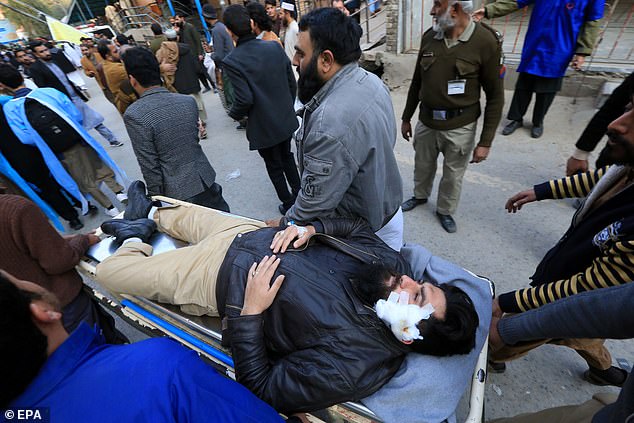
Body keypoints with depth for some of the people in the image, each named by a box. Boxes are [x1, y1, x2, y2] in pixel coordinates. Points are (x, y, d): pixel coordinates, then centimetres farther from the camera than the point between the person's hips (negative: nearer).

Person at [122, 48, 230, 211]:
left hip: (178, 192, -4)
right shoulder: (188, 101, -2)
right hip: (206, 181, 4)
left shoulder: (134, 115, -16)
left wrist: (157, 196, -2)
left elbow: (149, 167, -14)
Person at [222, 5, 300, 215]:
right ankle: (298, 193, 37)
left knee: (275, 166, 14)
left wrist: (234, 114, 1)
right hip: (286, 119, 5)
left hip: (263, 127, -5)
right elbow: (292, 83, 1)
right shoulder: (275, 47, -4)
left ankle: (288, 203, 28)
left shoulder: (231, 61, -17)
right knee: (287, 156, 25)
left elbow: (245, 99, -20)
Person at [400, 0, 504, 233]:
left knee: (453, 175, 11)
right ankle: (420, 196, 49)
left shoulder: (486, 42, -12)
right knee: (422, 166, 21)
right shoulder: (429, 37, 0)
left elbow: (495, 96, -8)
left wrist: (485, 142, -10)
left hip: (460, 127, -3)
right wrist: (406, 118, 14)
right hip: (426, 122, 4)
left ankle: (445, 210, 36)